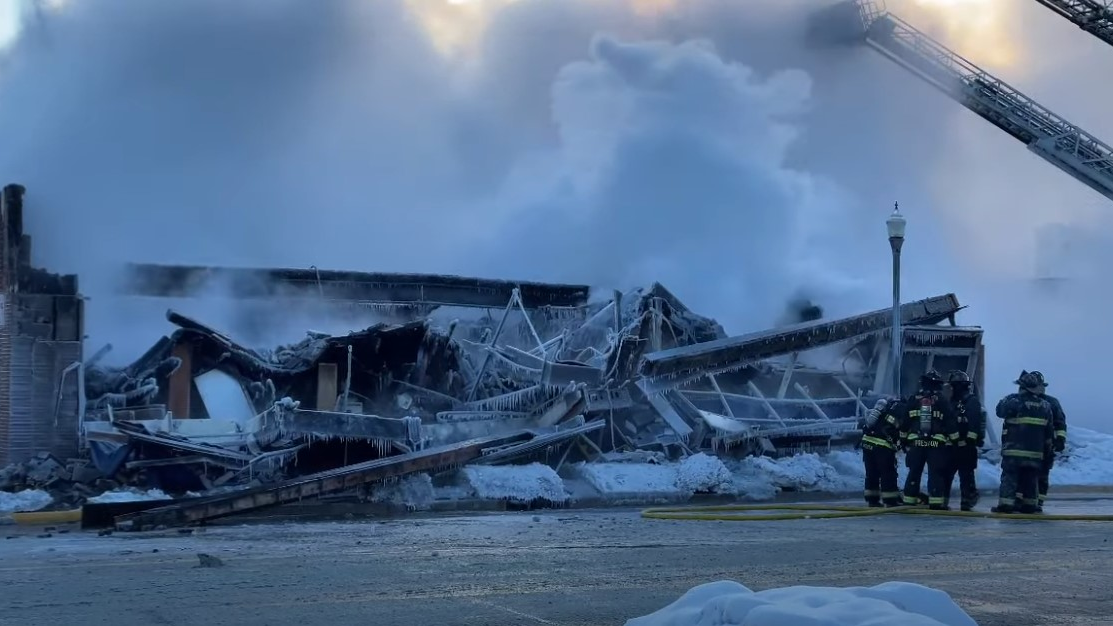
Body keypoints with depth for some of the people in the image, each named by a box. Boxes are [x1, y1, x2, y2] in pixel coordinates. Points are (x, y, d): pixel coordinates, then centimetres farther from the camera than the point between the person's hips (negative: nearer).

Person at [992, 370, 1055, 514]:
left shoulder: (1015, 401, -12)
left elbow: (1000, 410, 1)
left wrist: (1007, 399, 17)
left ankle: (1006, 504, -9)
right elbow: (1049, 428, 14)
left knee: (1010, 476, -3)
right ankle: (1030, 504, 14)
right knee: (1031, 478, 13)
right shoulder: (1045, 405, 8)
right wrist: (1047, 444, 25)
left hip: (1014, 449, -5)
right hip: (1036, 452, 5)